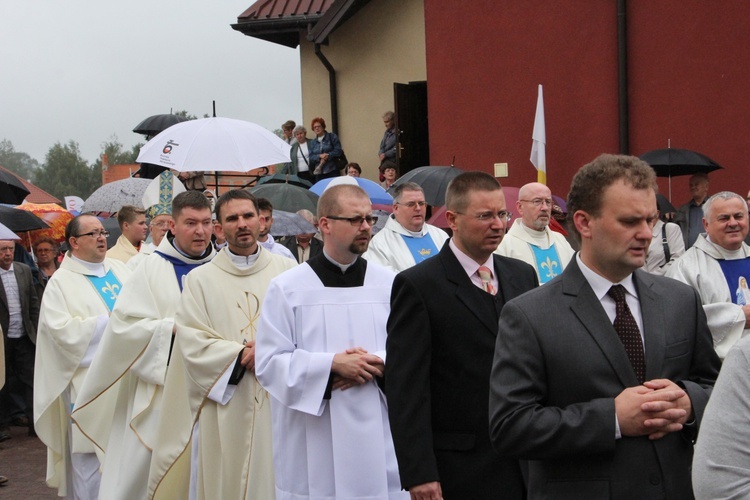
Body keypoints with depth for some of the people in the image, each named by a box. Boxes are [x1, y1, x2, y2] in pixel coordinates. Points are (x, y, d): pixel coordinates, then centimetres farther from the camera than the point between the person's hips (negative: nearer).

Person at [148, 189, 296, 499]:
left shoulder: (287, 271, 6)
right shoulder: (201, 279, 5)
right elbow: (191, 342, -4)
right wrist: (241, 354, -14)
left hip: (278, 404, 1)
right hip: (223, 411, 0)